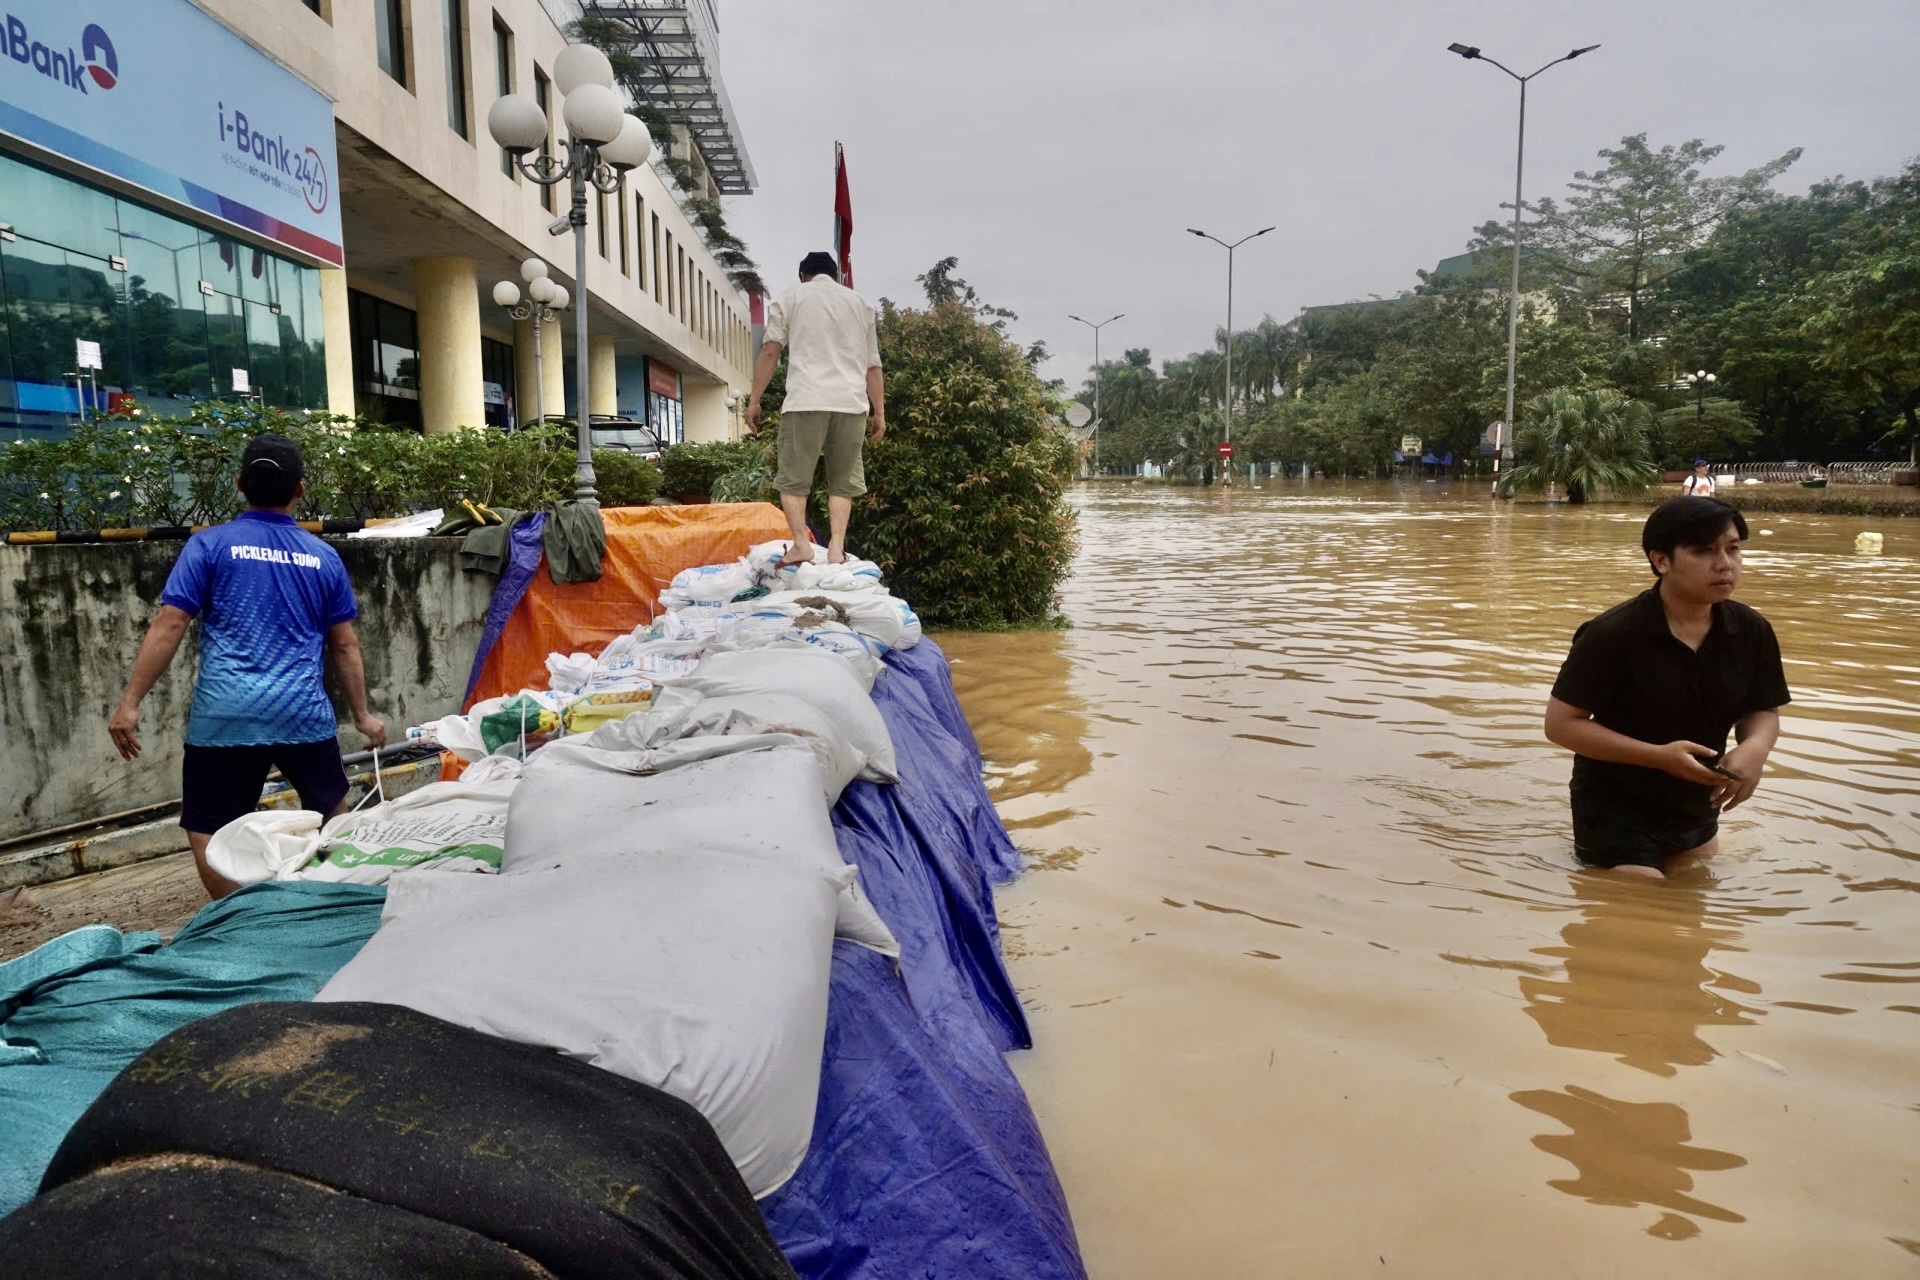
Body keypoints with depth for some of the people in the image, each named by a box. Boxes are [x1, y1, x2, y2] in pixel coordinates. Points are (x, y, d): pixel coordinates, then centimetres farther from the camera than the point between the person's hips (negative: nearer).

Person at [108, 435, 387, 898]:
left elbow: (169, 626, -4)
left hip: (226, 715, -2)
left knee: (209, 833, 8)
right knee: (334, 818, 21)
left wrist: (130, 701, -1)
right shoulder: (324, 557, 10)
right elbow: (345, 646, 12)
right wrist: (362, 715, 20)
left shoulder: (210, 545, 3)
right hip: (304, 712, 3)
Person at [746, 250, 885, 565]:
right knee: (842, 481, 7)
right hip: (851, 402, 3)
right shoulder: (860, 303, 23)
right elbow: (873, 366, 19)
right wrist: (879, 412, 20)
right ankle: (836, 548, -4)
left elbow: (770, 351, 4)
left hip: (806, 400, -3)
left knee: (793, 478, 3)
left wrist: (755, 400, 5)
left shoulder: (790, 297, 14)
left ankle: (801, 544, -8)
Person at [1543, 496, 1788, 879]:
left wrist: (1755, 747, -20)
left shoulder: (1752, 632, -9)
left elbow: (1763, 711, 5)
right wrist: (1660, 756, -30)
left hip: (1697, 816, 7)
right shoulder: (1613, 634, -25)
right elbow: (1561, 723, -22)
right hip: (1616, 820, -6)